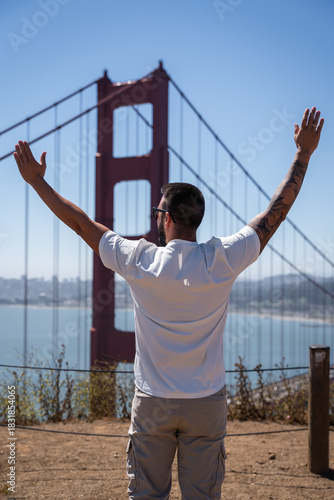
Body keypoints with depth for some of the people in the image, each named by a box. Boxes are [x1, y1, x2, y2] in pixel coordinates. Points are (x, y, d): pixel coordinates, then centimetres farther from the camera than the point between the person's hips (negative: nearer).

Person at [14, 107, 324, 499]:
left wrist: (37, 180, 12)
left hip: (152, 404, 0)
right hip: (207, 404, 1)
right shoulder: (222, 261, -10)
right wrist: (303, 153, 8)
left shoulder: (138, 260, -11)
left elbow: (81, 223, 0)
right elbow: (278, 209, -1)